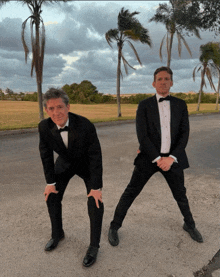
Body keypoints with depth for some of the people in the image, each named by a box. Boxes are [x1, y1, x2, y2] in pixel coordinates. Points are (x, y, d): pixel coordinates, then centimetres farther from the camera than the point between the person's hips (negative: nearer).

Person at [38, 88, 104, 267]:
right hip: (65, 163, 4)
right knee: (52, 196, 5)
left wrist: (96, 187, -22)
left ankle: (94, 246, 8)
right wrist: (50, 182, -5)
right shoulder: (44, 127, -23)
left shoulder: (85, 125, -35)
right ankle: (57, 234, 31)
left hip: (87, 164, -3)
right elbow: (46, 155, -9)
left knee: (95, 202, -11)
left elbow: (95, 156, -26)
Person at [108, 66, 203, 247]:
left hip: (172, 157, 3)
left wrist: (171, 158, -14)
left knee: (180, 194, 17)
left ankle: (189, 224, 44)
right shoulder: (144, 105, -5)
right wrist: (157, 159, -17)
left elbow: (184, 134, -3)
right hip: (149, 156, -2)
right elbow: (142, 136, -12)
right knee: (131, 193, 2)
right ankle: (115, 227, 20)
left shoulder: (180, 105, 3)